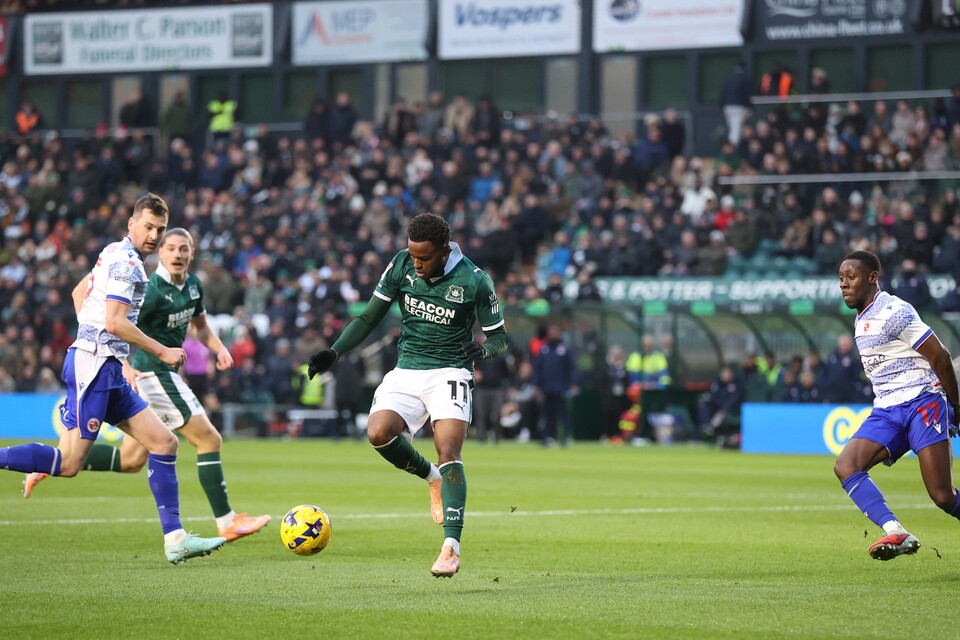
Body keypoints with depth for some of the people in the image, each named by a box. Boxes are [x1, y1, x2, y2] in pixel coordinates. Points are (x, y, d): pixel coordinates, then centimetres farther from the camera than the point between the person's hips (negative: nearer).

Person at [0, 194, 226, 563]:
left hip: (108, 371, 10)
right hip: (94, 365, -10)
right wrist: (162, 352, -11)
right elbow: (115, 322, -20)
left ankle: (175, 540, 1)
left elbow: (79, 292, 31)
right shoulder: (125, 262, -12)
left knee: (164, 442, 4)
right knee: (70, 463, -13)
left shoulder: (116, 256, 19)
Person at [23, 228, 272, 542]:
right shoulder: (152, 290, -18)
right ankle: (227, 522, -4)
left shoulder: (192, 284, 8)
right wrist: (125, 367, -32)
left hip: (164, 375, 9)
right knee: (209, 440, -9)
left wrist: (220, 349, 3)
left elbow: (201, 326, 22)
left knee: (130, 461, 11)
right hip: (153, 373, -9)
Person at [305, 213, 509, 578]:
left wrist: (483, 349, -23)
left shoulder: (474, 281, -10)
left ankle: (451, 547, -28)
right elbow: (369, 318, 9)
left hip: (450, 373, -4)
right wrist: (335, 352, -4)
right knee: (378, 433, -23)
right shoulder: (401, 266, -1)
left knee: (448, 452, -23)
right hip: (406, 372, 4)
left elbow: (498, 338, 1)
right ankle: (433, 478, 7)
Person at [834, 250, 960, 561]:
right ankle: (897, 534, -27)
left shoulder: (893, 312, -11)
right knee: (845, 466, -18)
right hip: (886, 411, 8)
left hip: (922, 403, -8)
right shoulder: (862, 320, 17)